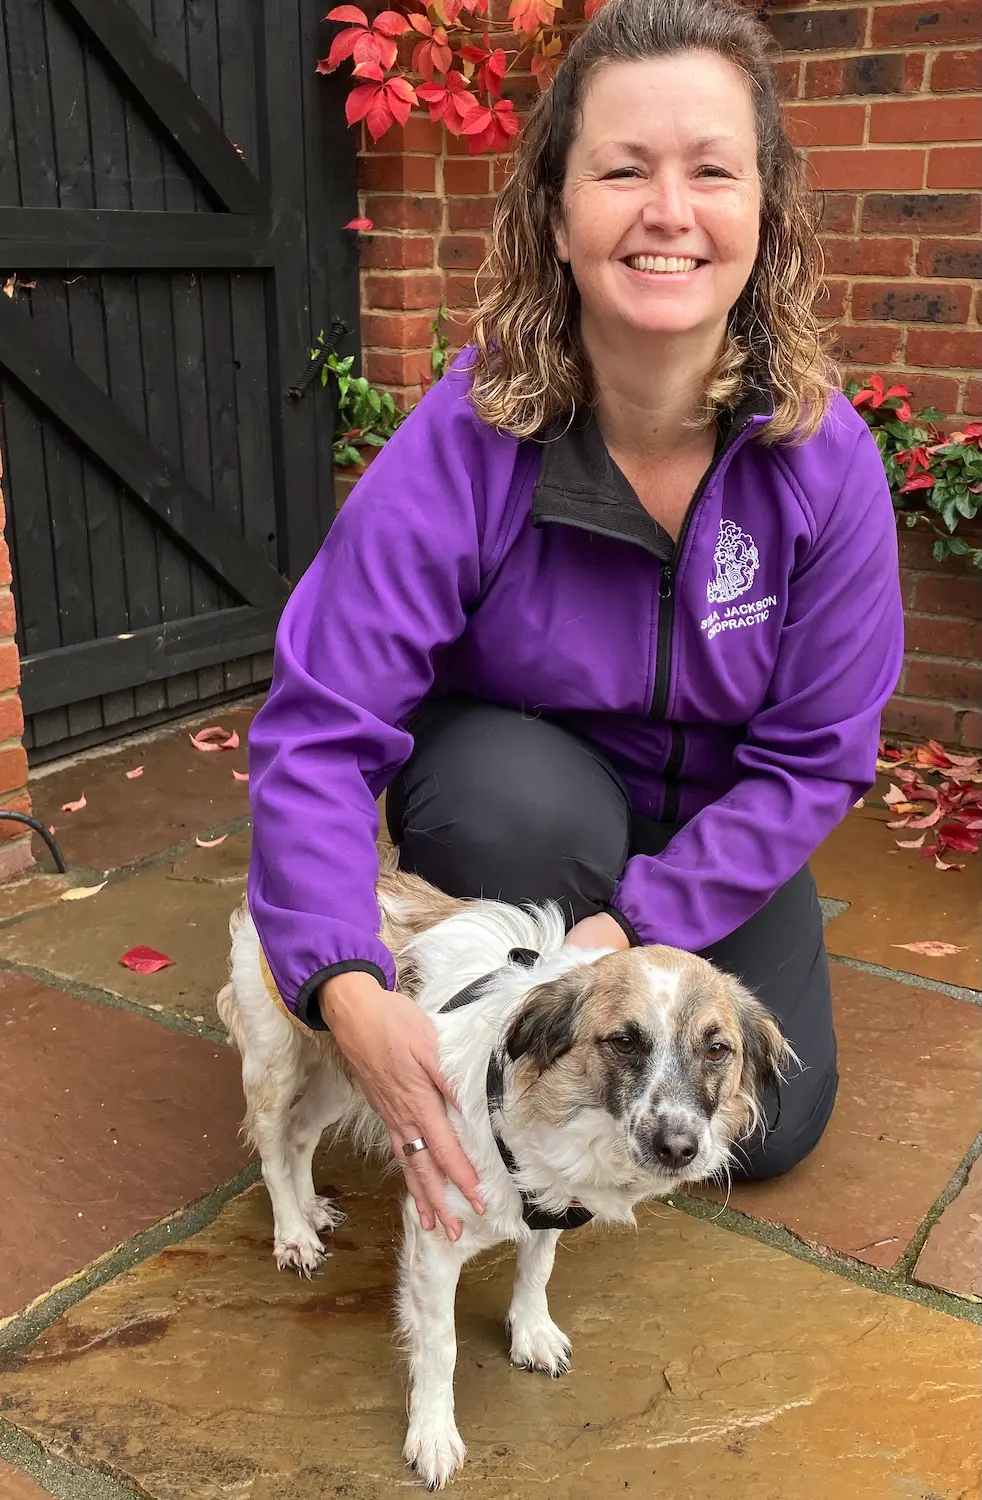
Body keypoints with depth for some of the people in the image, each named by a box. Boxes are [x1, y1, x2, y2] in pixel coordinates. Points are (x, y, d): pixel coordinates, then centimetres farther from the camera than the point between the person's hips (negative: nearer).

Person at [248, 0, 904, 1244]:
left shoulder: (825, 459, -25)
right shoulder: (462, 448, -31)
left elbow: (815, 755, -18)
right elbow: (318, 732, -31)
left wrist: (640, 924, -28)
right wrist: (349, 992, -45)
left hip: (715, 830, 2)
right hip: (513, 789, -2)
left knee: (766, 1131, 0)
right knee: (527, 804, -38)